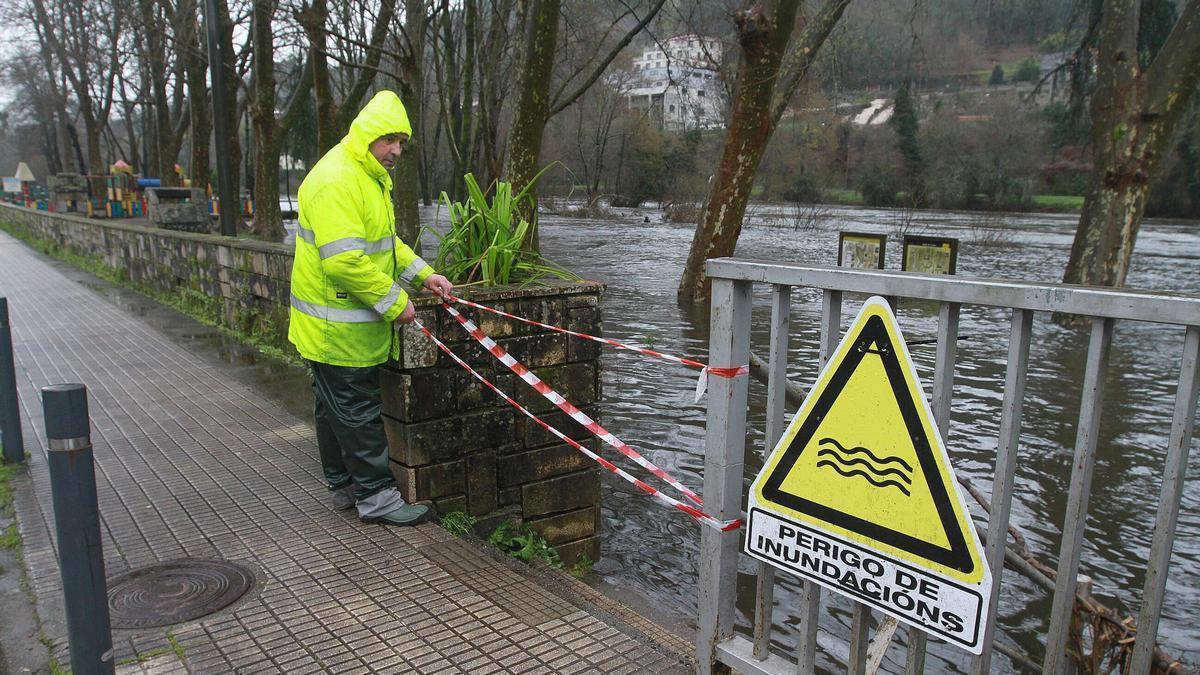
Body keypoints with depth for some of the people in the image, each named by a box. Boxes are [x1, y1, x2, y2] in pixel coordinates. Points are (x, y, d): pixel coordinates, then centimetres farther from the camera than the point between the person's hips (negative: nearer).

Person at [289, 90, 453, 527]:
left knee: (336, 406, 18)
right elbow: (344, 261, -28)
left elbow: (385, 241, 22)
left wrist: (422, 274, 8)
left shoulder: (369, 177, 15)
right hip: (336, 324, -10)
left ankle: (344, 486, 29)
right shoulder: (335, 181, -21)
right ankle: (376, 495, 7)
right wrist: (394, 302, -21)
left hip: (354, 322, 10)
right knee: (356, 409, -2)